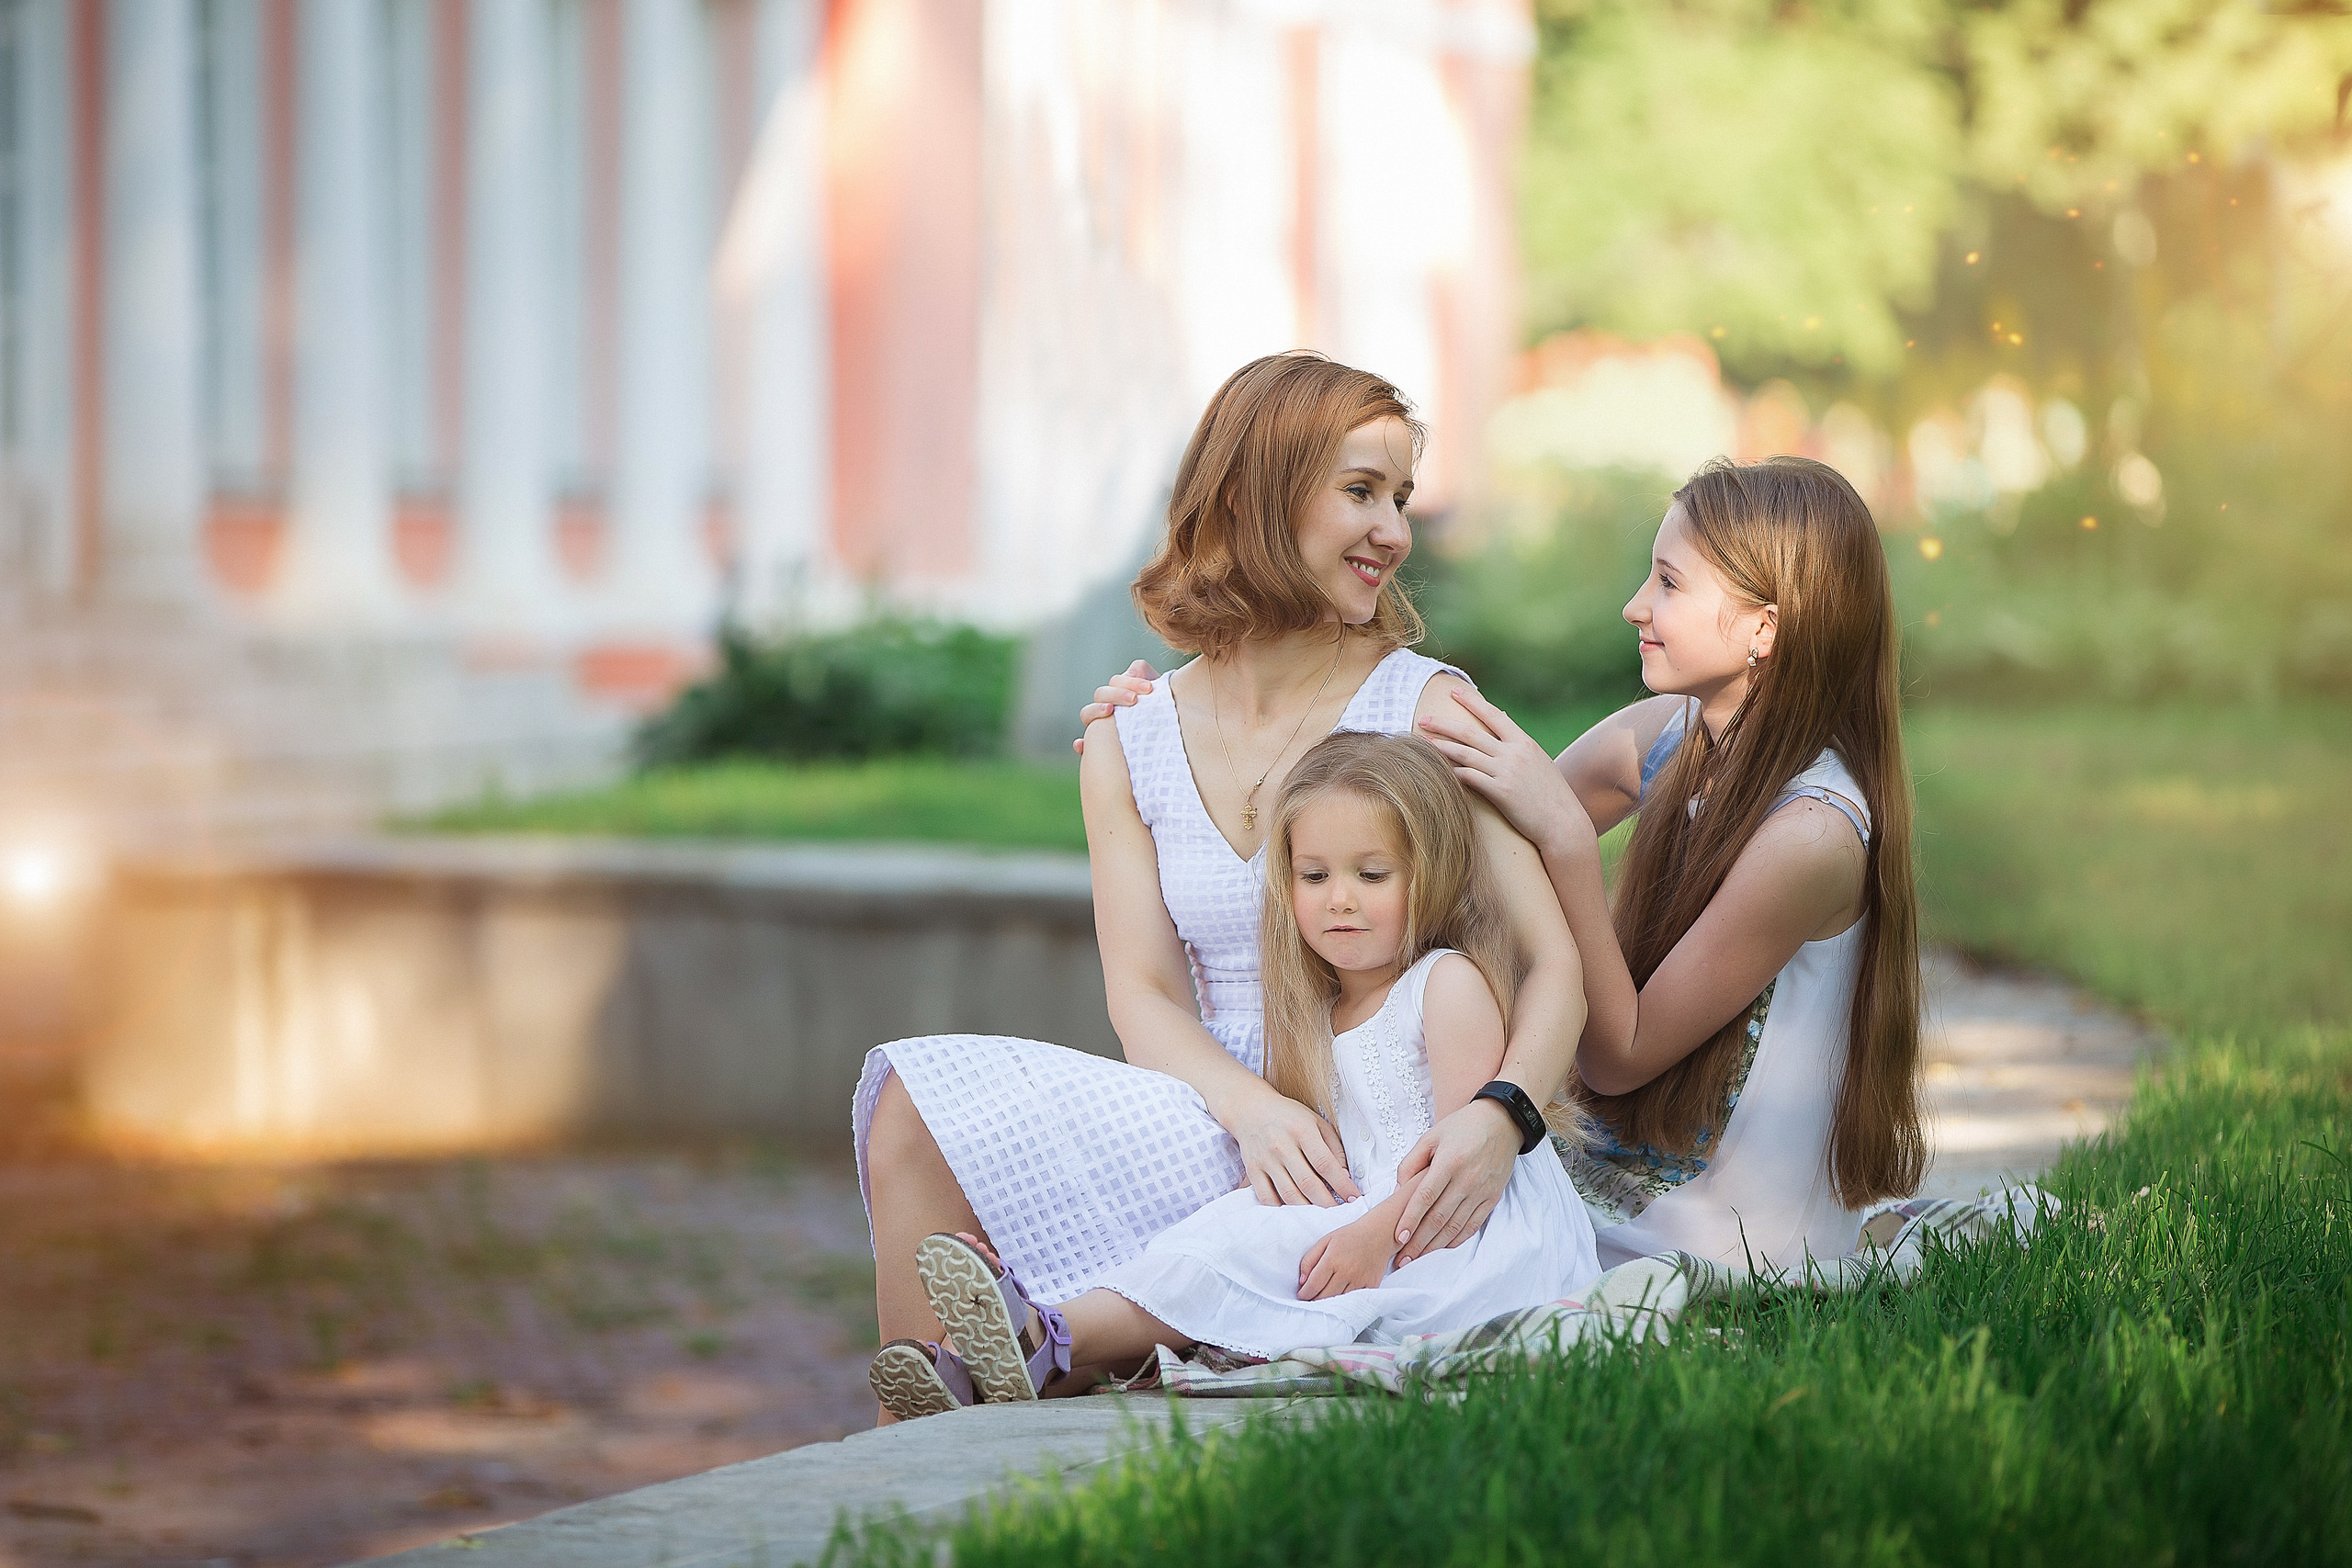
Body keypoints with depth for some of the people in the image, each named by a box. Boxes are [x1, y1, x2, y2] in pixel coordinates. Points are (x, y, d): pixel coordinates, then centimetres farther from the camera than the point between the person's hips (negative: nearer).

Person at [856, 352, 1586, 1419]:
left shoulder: (1428, 711, 0)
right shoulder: (1128, 747, 10)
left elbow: (1552, 962, -7)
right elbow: (1144, 995, 0)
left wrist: (1502, 1116, -29)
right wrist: (1256, 1108, -23)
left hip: (1375, 1160, -4)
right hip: (1219, 1118, 4)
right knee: (920, 1107, -22)